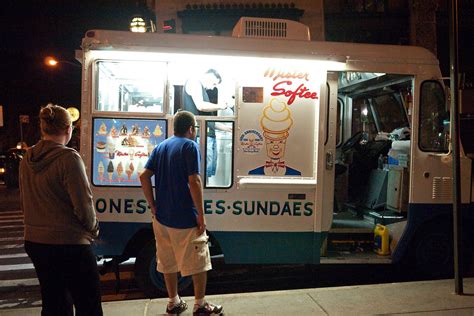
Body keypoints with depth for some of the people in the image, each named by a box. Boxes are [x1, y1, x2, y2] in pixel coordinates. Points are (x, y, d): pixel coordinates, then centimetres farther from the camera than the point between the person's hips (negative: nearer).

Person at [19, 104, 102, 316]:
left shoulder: (27, 159, 4)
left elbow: (25, 203, 11)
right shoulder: (68, 158, -18)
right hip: (68, 244, -7)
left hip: (35, 242, 8)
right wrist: (93, 229, -1)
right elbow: (83, 204, -18)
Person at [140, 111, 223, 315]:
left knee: (168, 261, 17)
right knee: (199, 261, 7)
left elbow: (144, 177, 3)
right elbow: (194, 181, -19)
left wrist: (153, 206, 8)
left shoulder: (161, 147, 10)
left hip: (162, 217, 7)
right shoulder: (189, 146, -10)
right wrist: (201, 215, -15)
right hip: (186, 218, -7)